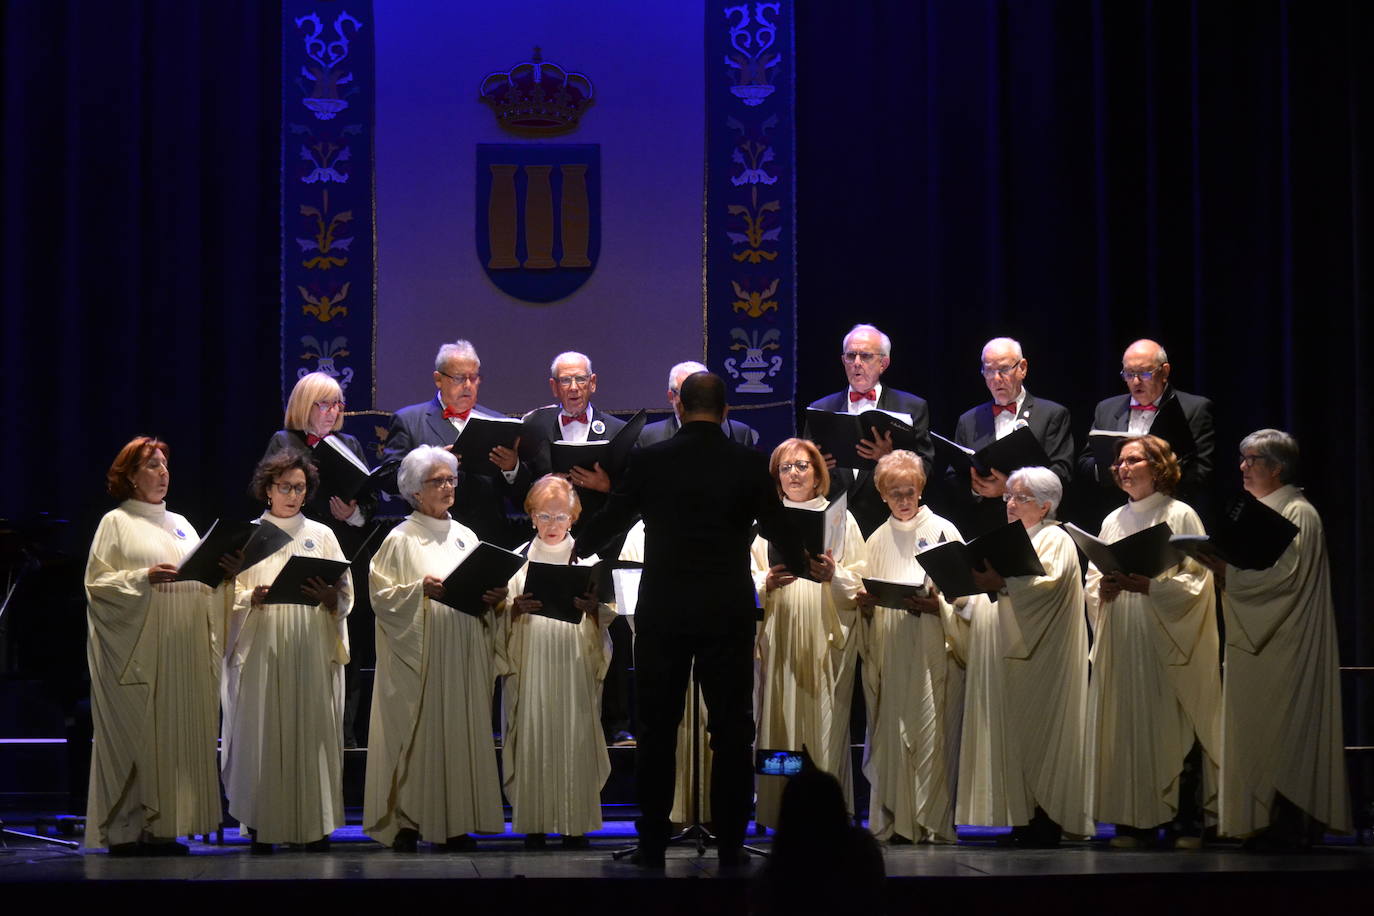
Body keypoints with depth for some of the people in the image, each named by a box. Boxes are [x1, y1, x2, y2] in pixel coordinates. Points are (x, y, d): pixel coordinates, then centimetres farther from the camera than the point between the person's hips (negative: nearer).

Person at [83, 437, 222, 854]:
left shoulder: (180, 524, 20)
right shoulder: (116, 523, 2)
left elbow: (205, 581, 17)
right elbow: (96, 582, -6)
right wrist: (144, 578, -17)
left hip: (184, 648, 6)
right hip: (138, 649, -6)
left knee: (179, 733, 2)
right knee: (136, 734, -7)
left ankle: (163, 827, 5)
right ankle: (126, 829, -4)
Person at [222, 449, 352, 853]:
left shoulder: (322, 536, 13)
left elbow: (346, 595, 8)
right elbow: (229, 595, 4)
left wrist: (329, 598, -14)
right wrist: (253, 598, -16)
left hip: (312, 650, 1)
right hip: (261, 649, -1)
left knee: (312, 731, -3)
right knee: (262, 733, -5)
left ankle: (315, 823, 1)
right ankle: (262, 826, -1)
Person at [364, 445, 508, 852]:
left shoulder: (466, 537, 16)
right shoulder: (401, 539, 0)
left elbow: (482, 589, 20)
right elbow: (382, 594, -6)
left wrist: (493, 597, -1)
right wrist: (421, 589, -19)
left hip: (464, 655, 5)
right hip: (419, 654, -5)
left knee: (461, 729, 2)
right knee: (417, 729, -6)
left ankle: (456, 822, 5)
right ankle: (407, 821, -2)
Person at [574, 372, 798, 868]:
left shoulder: (649, 460, -3)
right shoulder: (749, 463, -3)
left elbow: (611, 518, 8)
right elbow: (778, 529, 6)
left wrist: (579, 549, 30)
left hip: (662, 613, 0)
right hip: (728, 615, 0)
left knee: (657, 730, 7)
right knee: (731, 733, 6)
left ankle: (652, 846, 8)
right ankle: (730, 846, 6)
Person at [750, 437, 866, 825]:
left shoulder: (840, 518, 10)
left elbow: (860, 583, 5)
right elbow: (745, 583, 6)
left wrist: (833, 576, -15)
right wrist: (767, 582, -15)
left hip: (826, 640, -1)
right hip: (778, 641, 1)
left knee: (826, 727, -5)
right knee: (780, 727, -3)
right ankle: (782, 818, 0)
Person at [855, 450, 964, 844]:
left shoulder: (942, 531, 4)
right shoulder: (877, 540, 16)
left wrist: (936, 604, -17)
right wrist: (864, 602, -1)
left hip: (933, 652, -3)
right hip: (888, 653, 3)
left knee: (931, 733, -7)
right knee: (890, 733, 0)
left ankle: (933, 822, -5)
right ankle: (893, 822, 3)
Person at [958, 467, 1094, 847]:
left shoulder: (1056, 541, -2)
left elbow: (1046, 585, -21)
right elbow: (985, 602, 21)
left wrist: (1001, 583, -31)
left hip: (1038, 661, -8)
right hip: (1004, 659, 8)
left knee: (1037, 737, -9)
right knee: (1010, 737, 3)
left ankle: (1045, 822, -7)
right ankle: (1023, 820, 3)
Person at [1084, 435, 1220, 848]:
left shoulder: (1181, 516, 0)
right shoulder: (1113, 522, 16)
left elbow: (1196, 581, -7)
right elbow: (1091, 580, 18)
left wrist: (1146, 585, -18)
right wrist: (1103, 587, -5)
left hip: (1166, 640, -5)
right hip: (1121, 642, 5)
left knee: (1174, 730, -8)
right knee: (1126, 727, 1)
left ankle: (1188, 821, -4)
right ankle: (1136, 820, 4)